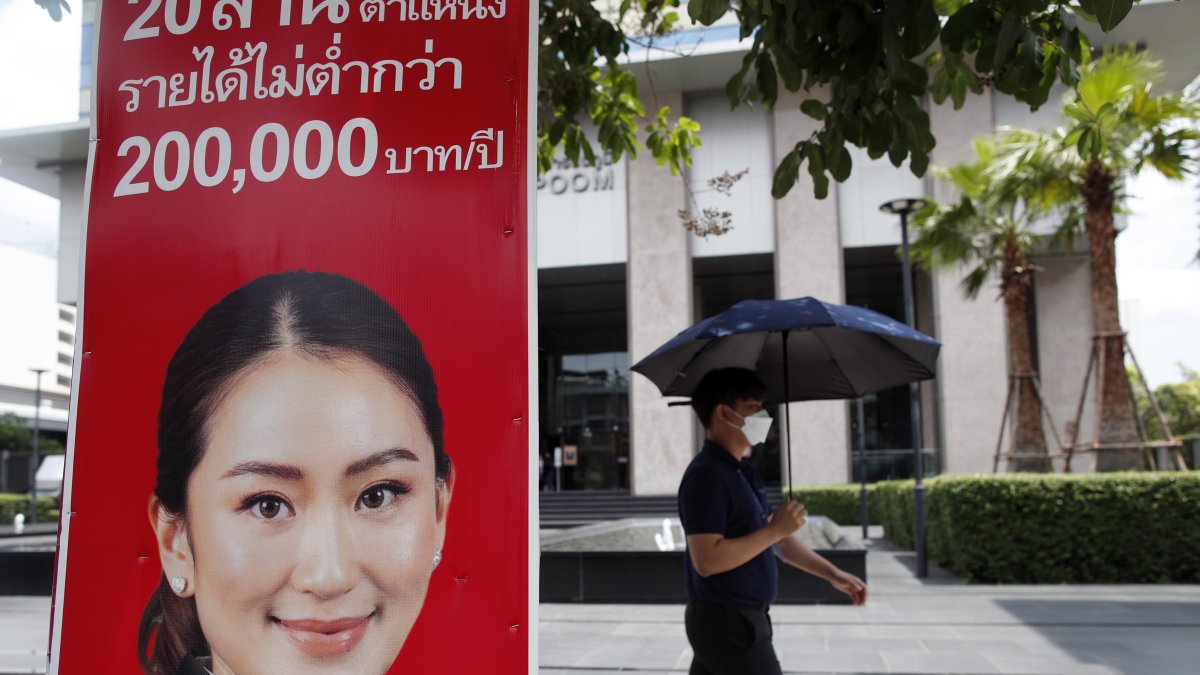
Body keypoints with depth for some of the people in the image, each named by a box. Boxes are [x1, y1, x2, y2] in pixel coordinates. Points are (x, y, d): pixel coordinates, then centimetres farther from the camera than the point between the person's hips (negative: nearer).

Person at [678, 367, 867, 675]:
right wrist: (776, 528, -23)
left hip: (739, 617, 10)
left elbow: (775, 538, 19)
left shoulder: (742, 470, 13)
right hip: (727, 621, -10)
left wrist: (832, 574, 13)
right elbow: (707, 560, -27)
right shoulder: (706, 474, -20)